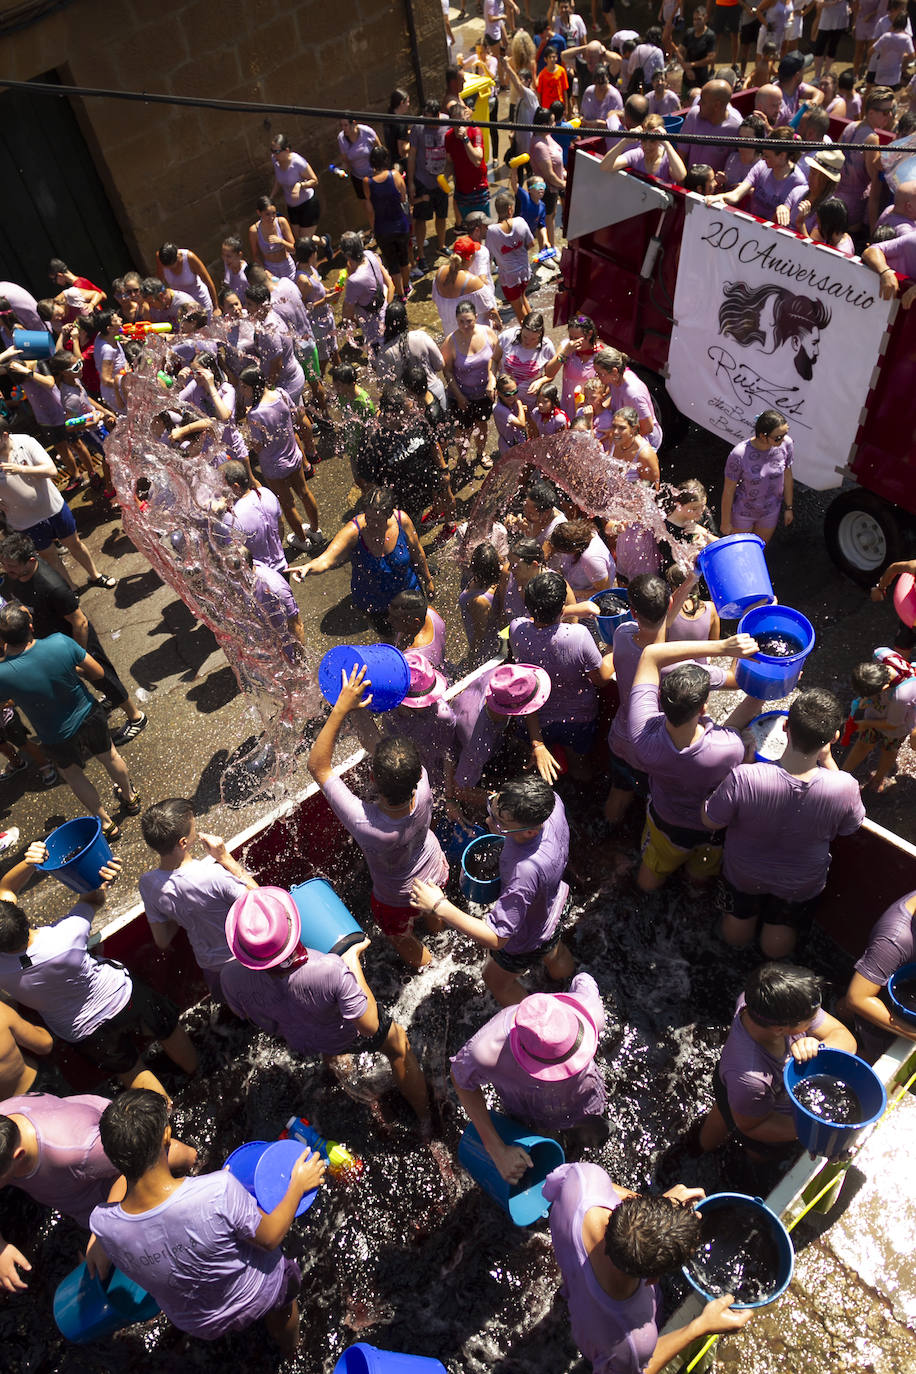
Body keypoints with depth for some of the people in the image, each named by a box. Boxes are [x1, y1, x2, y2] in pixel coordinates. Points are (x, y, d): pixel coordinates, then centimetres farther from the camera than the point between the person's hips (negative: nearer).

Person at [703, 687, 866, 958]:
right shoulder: (844, 787, -38)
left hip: (744, 872, 0)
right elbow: (850, 827, -11)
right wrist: (828, 760, -14)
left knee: (735, 937, 35)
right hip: (801, 883, 0)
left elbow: (710, 821, -22)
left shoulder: (743, 779, -43)